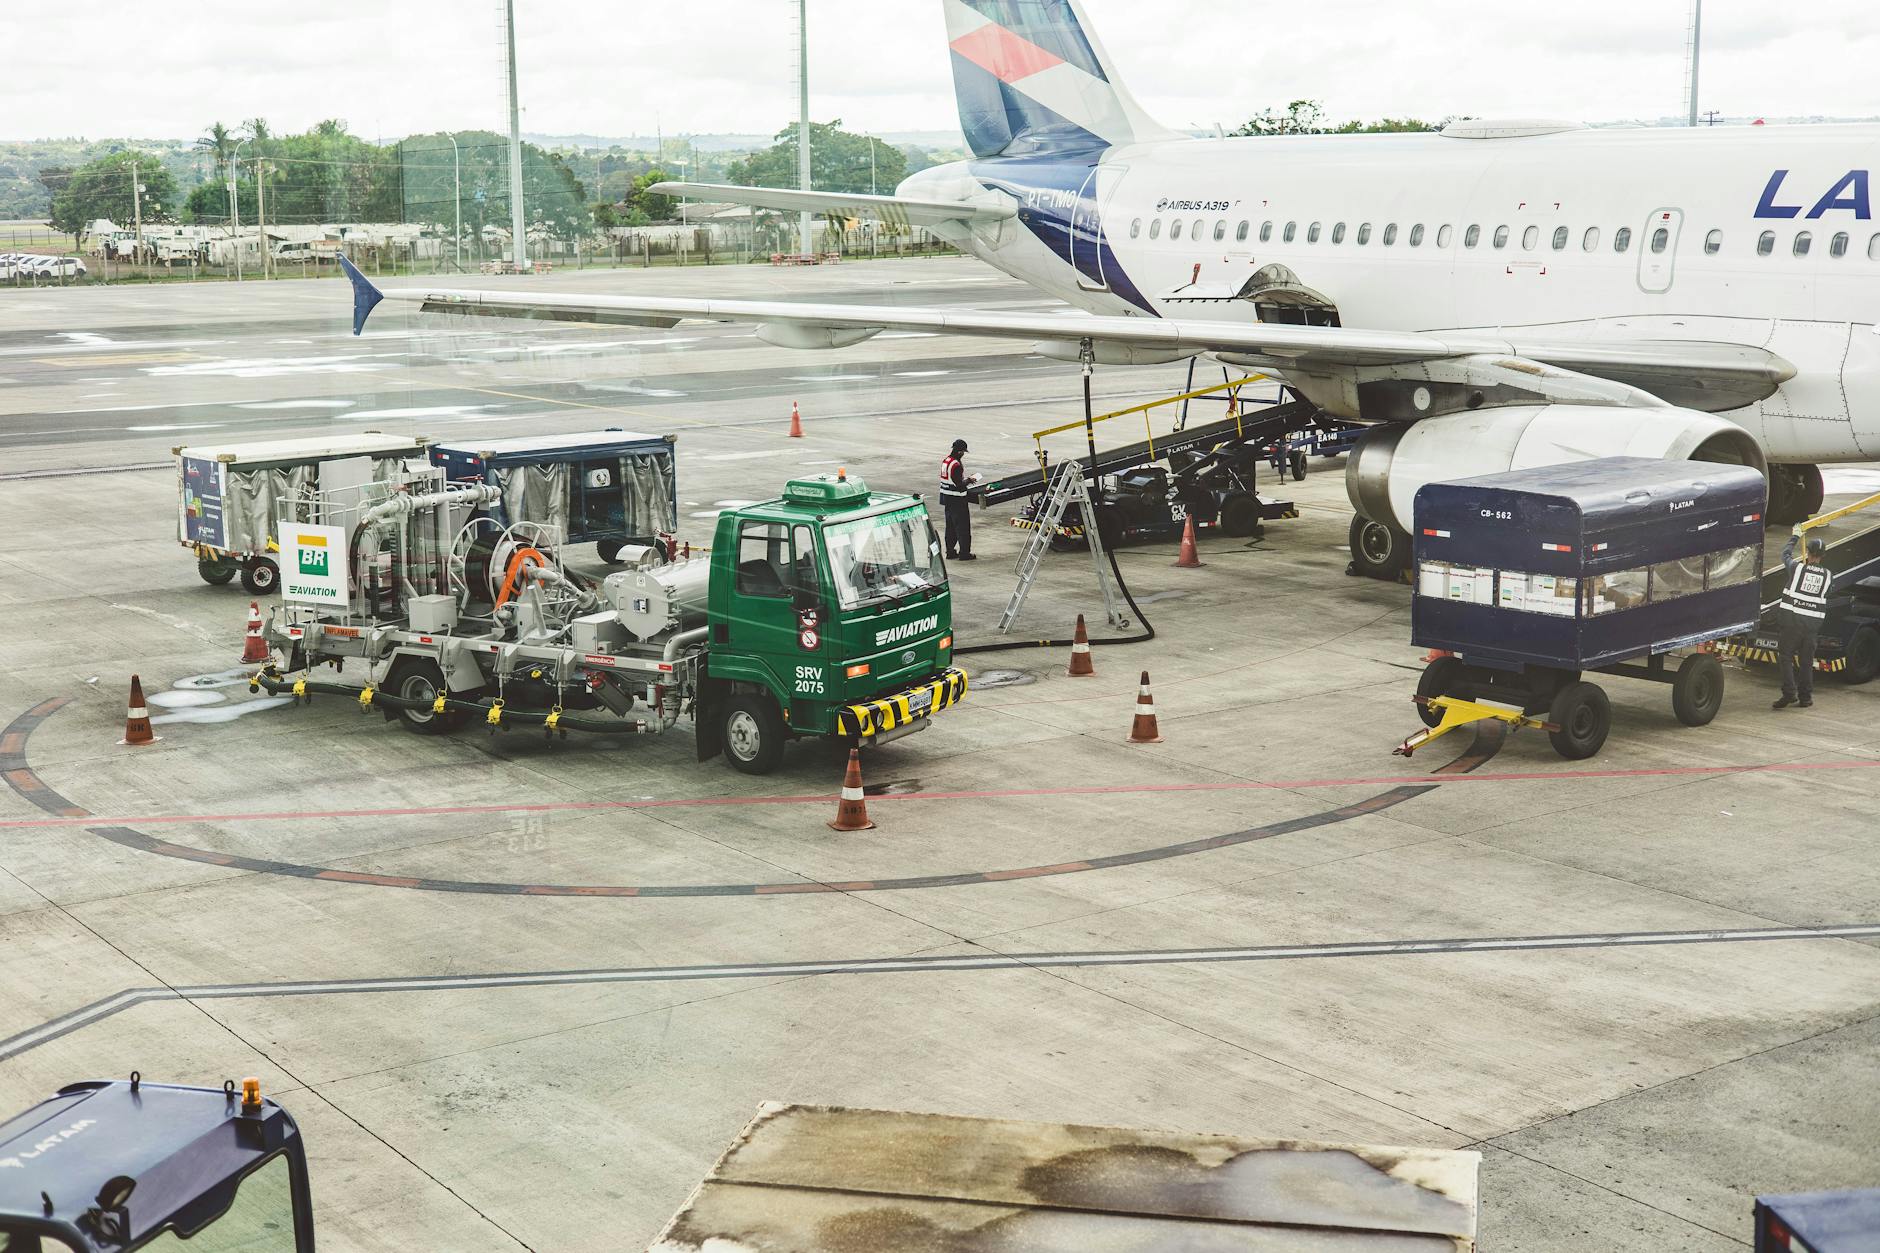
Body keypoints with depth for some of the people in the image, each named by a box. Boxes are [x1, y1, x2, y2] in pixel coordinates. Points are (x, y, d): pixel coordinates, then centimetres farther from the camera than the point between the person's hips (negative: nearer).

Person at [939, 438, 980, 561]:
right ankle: (964, 553, 3)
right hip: (957, 500, -9)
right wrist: (969, 480, -6)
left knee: (950, 526, 16)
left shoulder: (945, 460, 6)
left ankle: (950, 552, 21)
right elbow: (959, 485, -22)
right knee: (963, 526, 0)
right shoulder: (956, 465, -22)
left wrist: (965, 478, 11)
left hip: (946, 497, 9)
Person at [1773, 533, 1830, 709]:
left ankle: (1789, 693, -14)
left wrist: (1795, 538, 30)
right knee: (1806, 661, 11)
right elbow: (1825, 601, 13)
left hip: (1792, 620, -4)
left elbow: (1785, 554, 15)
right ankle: (1806, 697, 14)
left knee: (1785, 656, 0)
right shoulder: (1826, 574, 5)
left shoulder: (1797, 567, -6)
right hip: (1813, 622, 4)